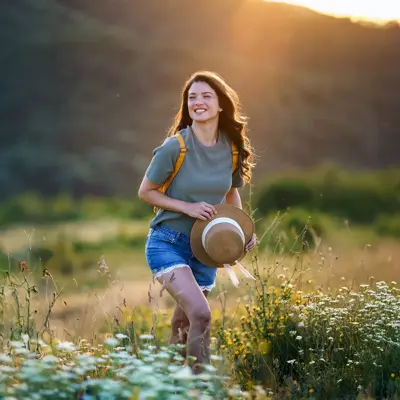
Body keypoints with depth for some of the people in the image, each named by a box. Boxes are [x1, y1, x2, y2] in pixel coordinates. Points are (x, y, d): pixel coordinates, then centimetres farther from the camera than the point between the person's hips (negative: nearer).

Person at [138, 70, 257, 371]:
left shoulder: (232, 149, -1)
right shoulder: (174, 147, -16)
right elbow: (145, 192, -5)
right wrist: (188, 207, -18)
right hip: (167, 244, -5)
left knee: (184, 328, 14)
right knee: (201, 314, -25)